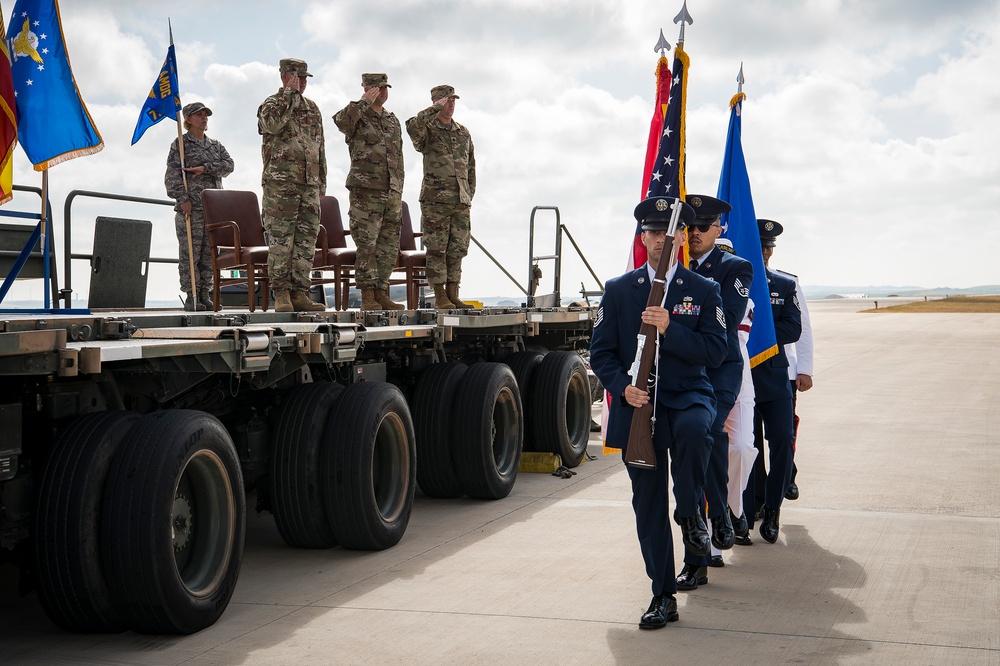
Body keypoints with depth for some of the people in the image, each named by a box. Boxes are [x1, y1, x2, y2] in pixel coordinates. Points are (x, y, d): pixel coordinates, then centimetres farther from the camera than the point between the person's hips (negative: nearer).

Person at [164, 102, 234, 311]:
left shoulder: (215, 145, 18)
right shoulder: (180, 144, 2)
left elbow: (229, 165, 3)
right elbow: (172, 174, -6)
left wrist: (205, 168, -11)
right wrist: (183, 198, -16)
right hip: (190, 207, -5)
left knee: (209, 253, 5)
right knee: (189, 252, -6)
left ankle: (204, 294, 10)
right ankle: (191, 296, -3)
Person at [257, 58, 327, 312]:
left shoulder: (312, 108, 18)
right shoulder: (271, 104, 1)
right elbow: (273, 123, -24)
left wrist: (322, 183, 18)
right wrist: (290, 93, -16)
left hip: (309, 185, 6)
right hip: (280, 184, -6)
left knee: (306, 239, 3)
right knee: (280, 240, -5)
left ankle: (299, 293, 7)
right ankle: (281, 294, -2)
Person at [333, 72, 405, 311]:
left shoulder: (393, 120, 18)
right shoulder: (357, 117, -1)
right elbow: (341, 120, -27)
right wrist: (365, 102, -18)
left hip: (392, 194, 6)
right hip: (365, 192, -6)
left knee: (389, 246, 7)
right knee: (367, 246, -6)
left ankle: (381, 293, 14)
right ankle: (367, 296, -2)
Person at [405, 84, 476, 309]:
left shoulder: (463, 134, 17)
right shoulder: (427, 130, -1)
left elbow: (471, 167, 21)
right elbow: (412, 126, -27)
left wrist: (470, 194, 13)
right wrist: (435, 108, -22)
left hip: (461, 201, 5)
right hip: (435, 200, -5)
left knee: (458, 248, 6)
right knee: (437, 249, -3)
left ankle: (452, 294, 13)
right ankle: (440, 296, 1)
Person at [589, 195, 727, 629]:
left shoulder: (704, 291, 5)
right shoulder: (618, 291, 8)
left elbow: (715, 352, -5)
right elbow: (601, 353, 6)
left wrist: (670, 329, -19)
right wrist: (622, 387, -13)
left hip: (689, 395, -1)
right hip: (637, 406, 2)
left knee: (693, 431, -38)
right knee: (648, 504, 3)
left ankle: (690, 514, -9)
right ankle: (663, 597, 15)